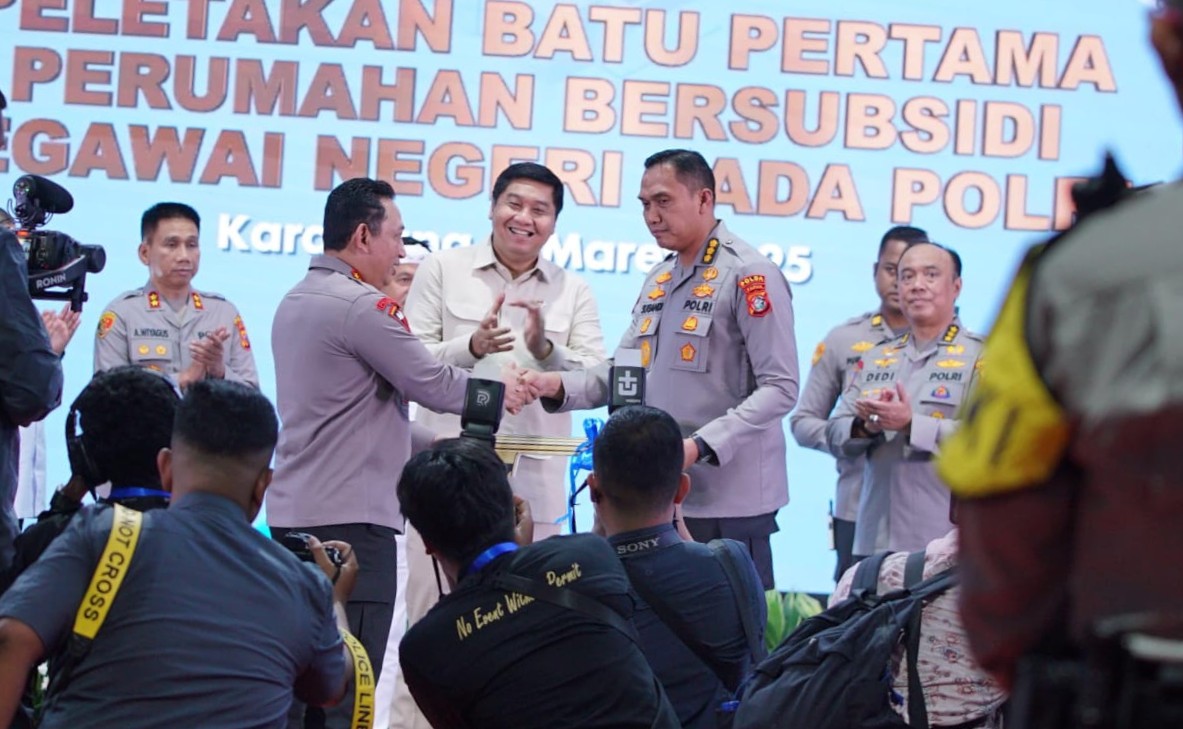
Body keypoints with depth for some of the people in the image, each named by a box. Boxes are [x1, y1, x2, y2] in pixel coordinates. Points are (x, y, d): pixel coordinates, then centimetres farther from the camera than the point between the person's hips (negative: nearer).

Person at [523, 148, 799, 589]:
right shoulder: (659, 280, 17)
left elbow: (779, 388, -15)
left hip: (728, 501, -8)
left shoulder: (749, 276, -10)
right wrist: (560, 387, 1)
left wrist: (700, 446, -23)